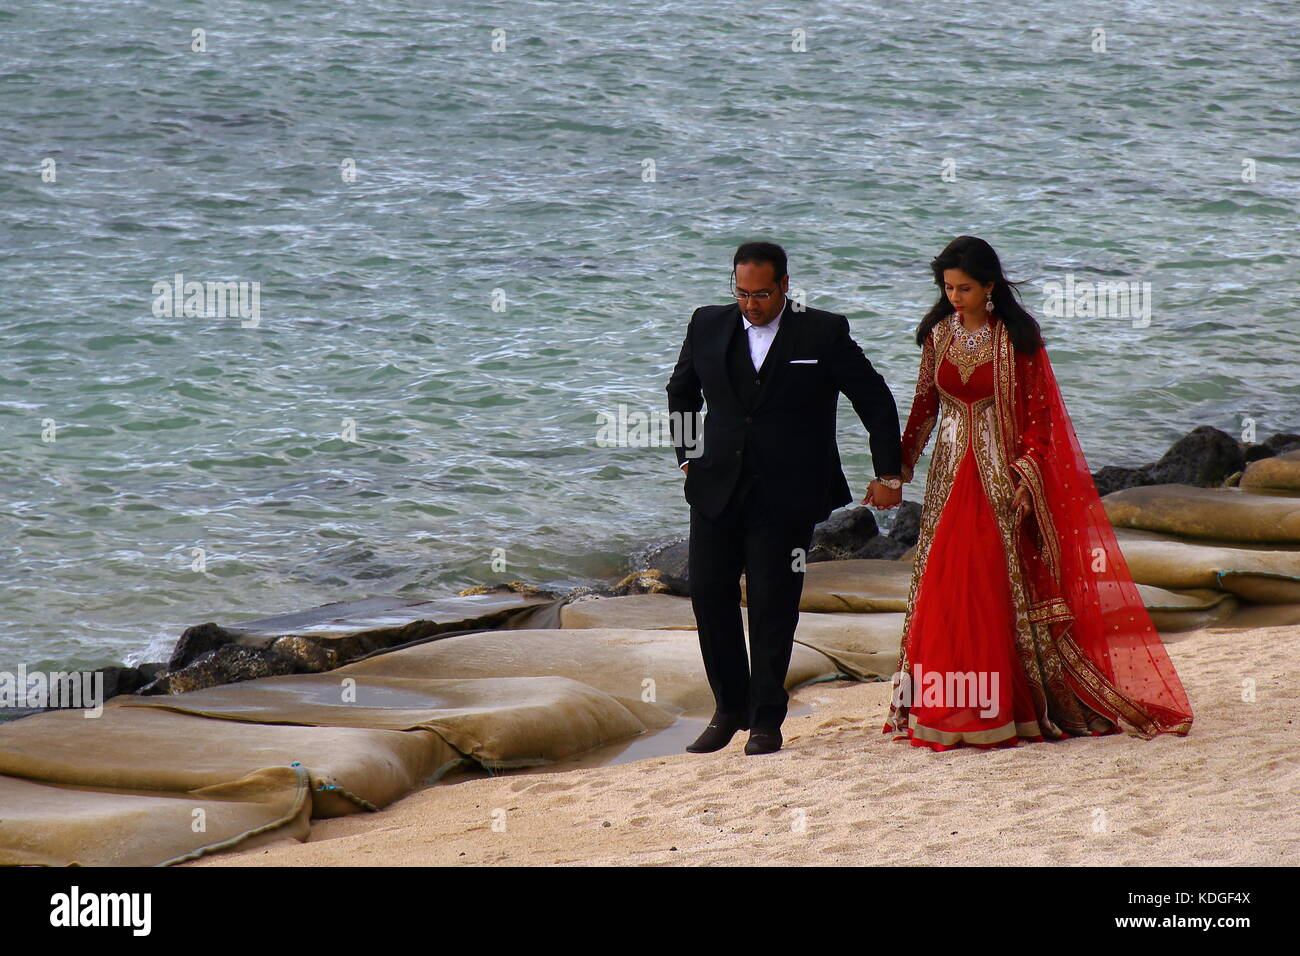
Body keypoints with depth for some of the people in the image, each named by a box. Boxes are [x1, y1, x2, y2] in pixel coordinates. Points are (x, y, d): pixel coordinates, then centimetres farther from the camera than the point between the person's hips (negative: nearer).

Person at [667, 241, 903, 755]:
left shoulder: (824, 334, -4)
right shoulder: (707, 326, 6)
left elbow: (876, 400, 4)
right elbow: (681, 391, 23)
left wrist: (888, 475, 5)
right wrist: (688, 454, 17)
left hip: (787, 495, -3)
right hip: (717, 489, 3)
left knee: (772, 604, -3)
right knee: (708, 591, 1)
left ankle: (766, 719, 8)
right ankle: (730, 707, 17)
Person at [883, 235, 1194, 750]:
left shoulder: (1017, 338, -5)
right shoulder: (939, 335, 7)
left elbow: (1038, 414, -6)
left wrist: (1025, 477, -15)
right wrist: (899, 467, 11)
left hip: (1000, 475, -4)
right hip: (950, 476, 4)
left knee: (996, 591, -7)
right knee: (942, 589, -1)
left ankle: (993, 713, -2)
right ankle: (942, 712, 3)